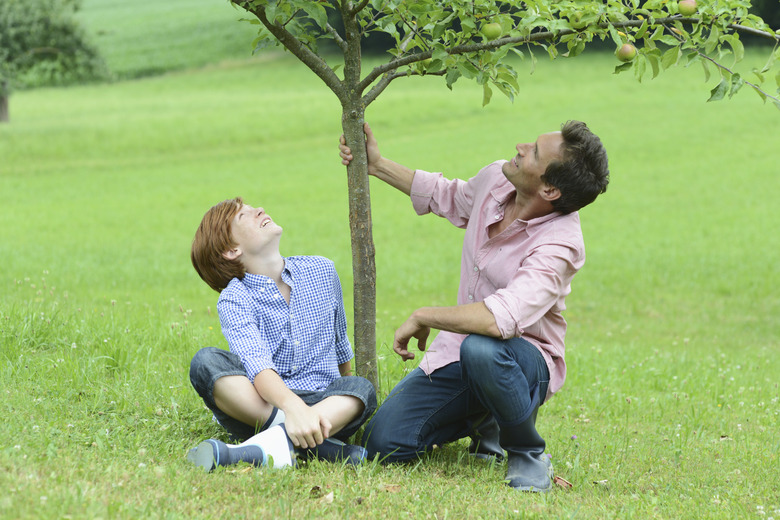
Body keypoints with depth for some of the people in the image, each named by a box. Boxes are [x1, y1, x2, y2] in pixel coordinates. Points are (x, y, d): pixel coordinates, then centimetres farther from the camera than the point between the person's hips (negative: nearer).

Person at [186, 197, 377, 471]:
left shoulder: (321, 271, 8)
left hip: (324, 404, 2)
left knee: (362, 388, -28)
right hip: (261, 406, -2)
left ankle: (275, 443, -50)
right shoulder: (234, 300, -8)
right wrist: (293, 408, -45)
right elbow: (257, 365, -26)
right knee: (206, 360, -28)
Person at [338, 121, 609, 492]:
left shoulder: (559, 245, -29)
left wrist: (422, 317, -28)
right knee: (383, 443, -10)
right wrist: (377, 165, 18)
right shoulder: (495, 179, -7)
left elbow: (498, 320, -43)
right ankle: (482, 419, 20)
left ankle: (528, 454, -14)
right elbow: (449, 196, 20)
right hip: (457, 352, 6)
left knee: (480, 348, -43)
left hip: (526, 361, -6)